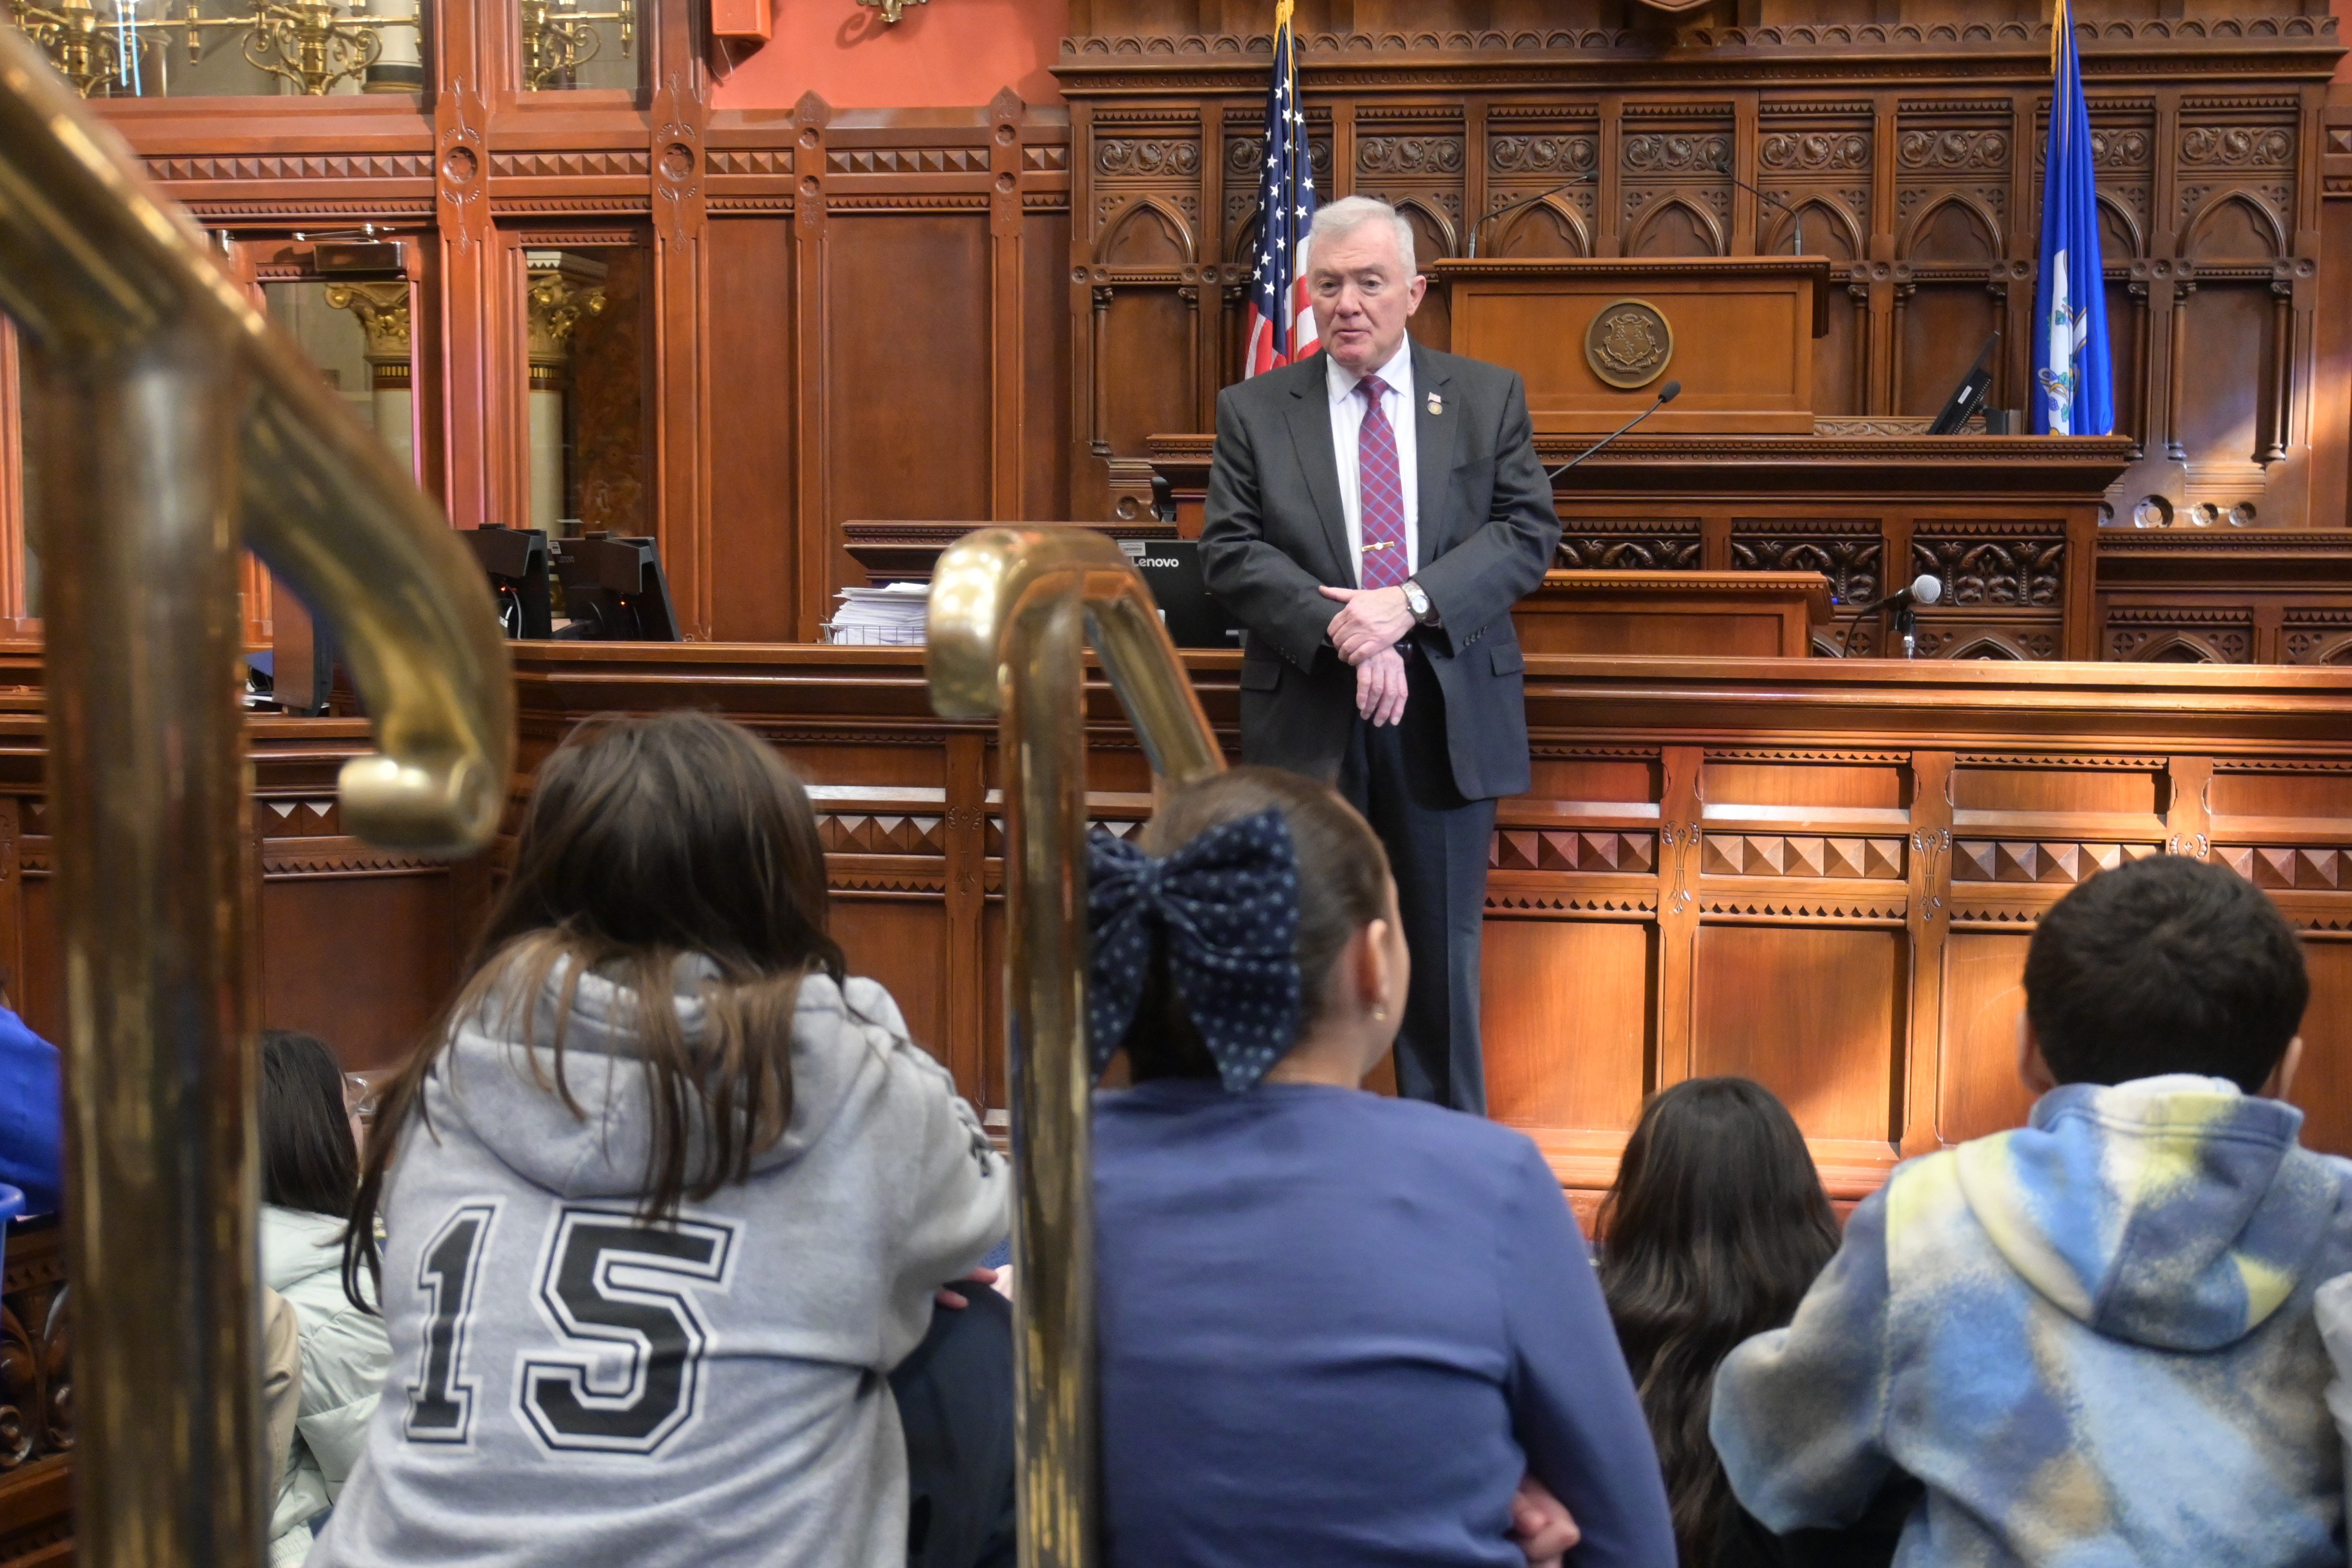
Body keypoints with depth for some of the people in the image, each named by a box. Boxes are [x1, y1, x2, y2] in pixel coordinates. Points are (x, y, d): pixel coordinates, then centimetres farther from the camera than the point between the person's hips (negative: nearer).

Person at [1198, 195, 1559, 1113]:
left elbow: (1528, 533, -3)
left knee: (1442, 956, 10)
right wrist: (1344, 631, -19)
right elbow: (1231, 553, -5)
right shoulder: (1252, 411, 4)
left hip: (1450, 717, 1)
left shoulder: (1490, 399, 6)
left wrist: (1410, 603, -18)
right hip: (1308, 722, 0)